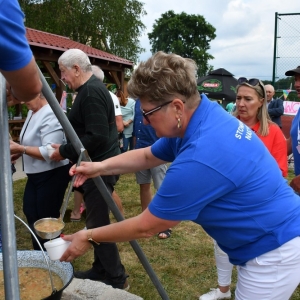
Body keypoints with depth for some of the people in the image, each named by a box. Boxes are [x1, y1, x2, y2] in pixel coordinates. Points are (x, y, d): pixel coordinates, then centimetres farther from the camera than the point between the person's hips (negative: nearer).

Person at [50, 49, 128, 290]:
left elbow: (97, 136, -27)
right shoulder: (93, 88, 14)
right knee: (96, 220, 17)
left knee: (98, 224, -1)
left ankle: (117, 279, 13)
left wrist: (64, 151, -16)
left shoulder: (91, 92, -19)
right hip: (99, 165, 10)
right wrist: (67, 149, 12)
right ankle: (100, 270, 31)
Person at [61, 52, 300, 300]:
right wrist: (100, 167, -1)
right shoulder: (204, 115, -4)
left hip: (274, 251, -8)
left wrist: (89, 237, -7)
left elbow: (146, 227, -20)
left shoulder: (199, 159, -33)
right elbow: (148, 156, 11)